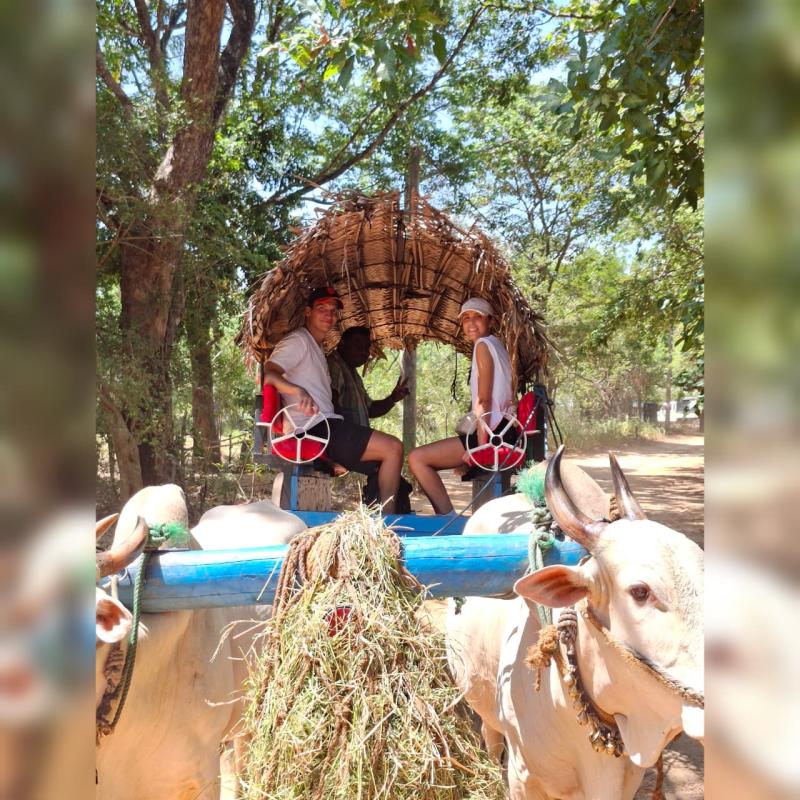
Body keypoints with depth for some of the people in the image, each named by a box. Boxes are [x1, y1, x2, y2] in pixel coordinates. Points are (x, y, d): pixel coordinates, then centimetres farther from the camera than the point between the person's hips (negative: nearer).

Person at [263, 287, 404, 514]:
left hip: (326, 426, 10)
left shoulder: (316, 348, 27)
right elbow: (267, 374, -20)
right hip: (315, 428, -10)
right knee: (393, 448, -18)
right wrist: (298, 391, -38)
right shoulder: (298, 341, -3)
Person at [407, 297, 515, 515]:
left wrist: (482, 443, -18)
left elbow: (484, 400, -14)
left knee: (417, 458, -13)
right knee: (425, 459, 21)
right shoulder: (496, 345, 21)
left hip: (492, 433, -10)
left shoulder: (483, 345, -6)